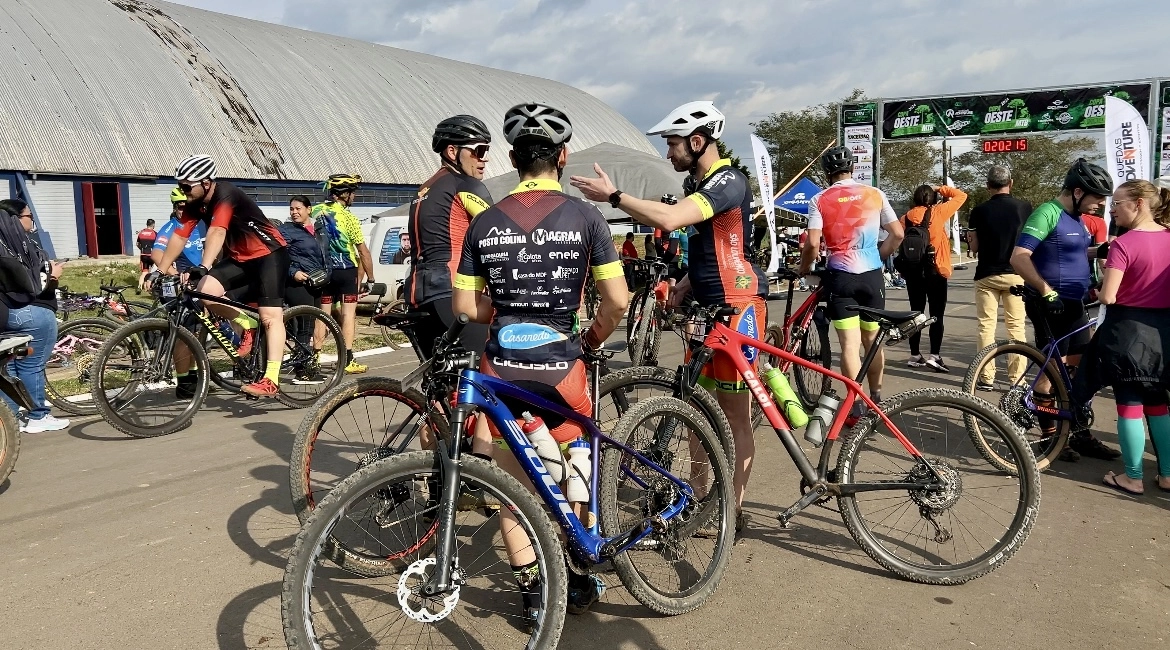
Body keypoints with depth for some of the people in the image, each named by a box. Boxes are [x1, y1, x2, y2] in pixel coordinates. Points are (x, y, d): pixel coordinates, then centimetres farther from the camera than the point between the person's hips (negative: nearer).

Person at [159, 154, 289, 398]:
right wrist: (161, 270, -8)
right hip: (239, 257, 8)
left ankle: (271, 379, -17)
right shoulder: (195, 203, -1)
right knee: (205, 291, -15)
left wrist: (203, 267, -51)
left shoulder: (226, 195, -24)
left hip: (269, 254, -8)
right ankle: (246, 324, 6)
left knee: (270, 316, -14)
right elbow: (179, 236, -2)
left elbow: (217, 232, -39)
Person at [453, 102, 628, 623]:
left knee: (513, 483, 15)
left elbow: (466, 306, 1)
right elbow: (618, 301, -8)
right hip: (561, 366, -1)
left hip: (502, 365, 2)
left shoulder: (485, 222, 0)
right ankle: (576, 580, 29)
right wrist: (594, 337, 10)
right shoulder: (584, 216, -6)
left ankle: (530, 589, 21)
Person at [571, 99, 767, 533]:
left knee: (734, 413, -1)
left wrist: (613, 196, -23)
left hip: (738, 307, -9)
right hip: (706, 306, 9)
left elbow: (669, 219, -32)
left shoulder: (729, 181, -17)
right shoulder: (694, 183, 13)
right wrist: (682, 287, 8)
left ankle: (734, 509, 11)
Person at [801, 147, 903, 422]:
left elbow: (812, 244, -12)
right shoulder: (875, 194, 4)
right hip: (872, 275, 3)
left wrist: (804, 268, 6)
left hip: (840, 276, -3)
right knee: (872, 340, 16)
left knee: (850, 343, -1)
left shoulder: (820, 200, -3)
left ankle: (856, 405, -1)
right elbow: (897, 234, 3)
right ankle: (876, 397, 29)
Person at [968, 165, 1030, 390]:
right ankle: (1017, 378, 5)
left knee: (987, 325, 4)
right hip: (1016, 274, 1)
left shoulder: (979, 211, -4)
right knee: (1016, 326, 6)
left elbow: (974, 247, -1)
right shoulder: (1024, 207, -2)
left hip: (987, 275, -1)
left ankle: (987, 377, 3)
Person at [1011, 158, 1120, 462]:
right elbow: (1019, 257, -25)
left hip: (1075, 305, 9)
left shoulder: (1075, 218, 13)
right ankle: (1051, 438, 10)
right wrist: (1046, 290, -30)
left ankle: (1081, 434, 23)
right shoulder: (1047, 214, -15)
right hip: (1052, 305, -9)